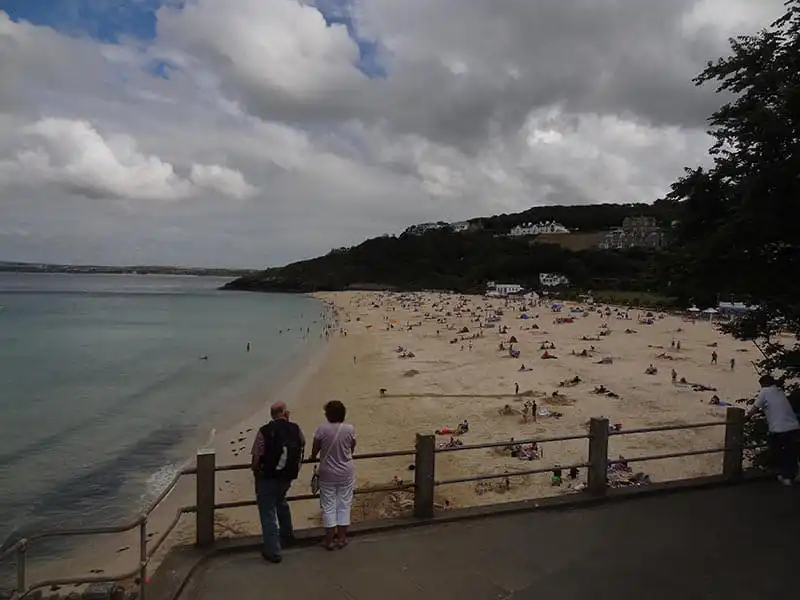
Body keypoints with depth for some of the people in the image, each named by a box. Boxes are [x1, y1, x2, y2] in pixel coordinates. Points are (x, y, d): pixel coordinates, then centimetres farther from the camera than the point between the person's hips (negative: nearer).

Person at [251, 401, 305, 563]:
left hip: (267, 477, -5)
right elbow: (302, 446, 11)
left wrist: (255, 471, 3)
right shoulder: (295, 429, -4)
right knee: (281, 502, 31)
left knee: (268, 513, 7)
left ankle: (273, 551, 11)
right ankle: (288, 535, 46)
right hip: (288, 476, 5)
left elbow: (256, 458, -17)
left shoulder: (265, 431, -17)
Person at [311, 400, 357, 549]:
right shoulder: (350, 429, -11)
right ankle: (341, 538, 22)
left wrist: (313, 457, 22)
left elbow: (315, 449, -2)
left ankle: (329, 540, 17)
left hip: (328, 473, -1)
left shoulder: (322, 429, -16)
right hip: (346, 473, 1)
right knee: (344, 505, 13)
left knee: (328, 506, 10)